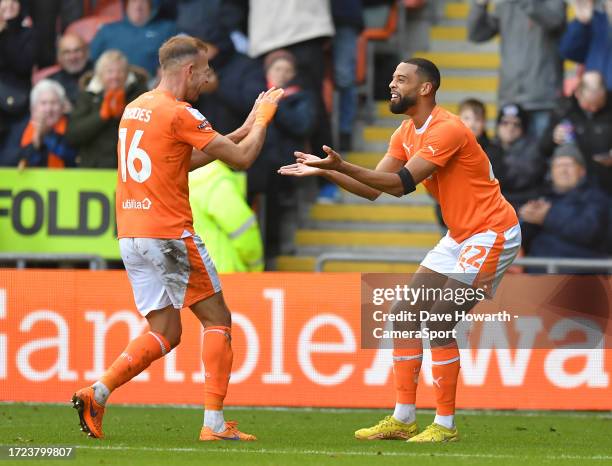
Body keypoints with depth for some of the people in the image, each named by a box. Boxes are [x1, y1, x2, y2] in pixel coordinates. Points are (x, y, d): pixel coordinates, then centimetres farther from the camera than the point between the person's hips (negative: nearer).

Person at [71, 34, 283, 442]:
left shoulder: (135, 108, 15)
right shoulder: (180, 113, -11)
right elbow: (242, 159, -9)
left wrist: (243, 129, 25)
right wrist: (262, 119, 9)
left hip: (130, 236, 8)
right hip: (169, 235, -8)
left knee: (165, 333, 11)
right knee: (218, 319, 4)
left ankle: (97, 393, -6)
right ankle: (215, 423, -1)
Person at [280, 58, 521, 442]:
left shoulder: (447, 130, -21)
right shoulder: (406, 133, 9)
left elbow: (402, 183, -28)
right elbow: (374, 188, 8)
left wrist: (342, 166, -34)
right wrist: (325, 172, -4)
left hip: (491, 234, -10)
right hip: (459, 236, 10)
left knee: (439, 323, -14)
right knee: (406, 313, 5)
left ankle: (445, 425, -5)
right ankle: (403, 418, 9)